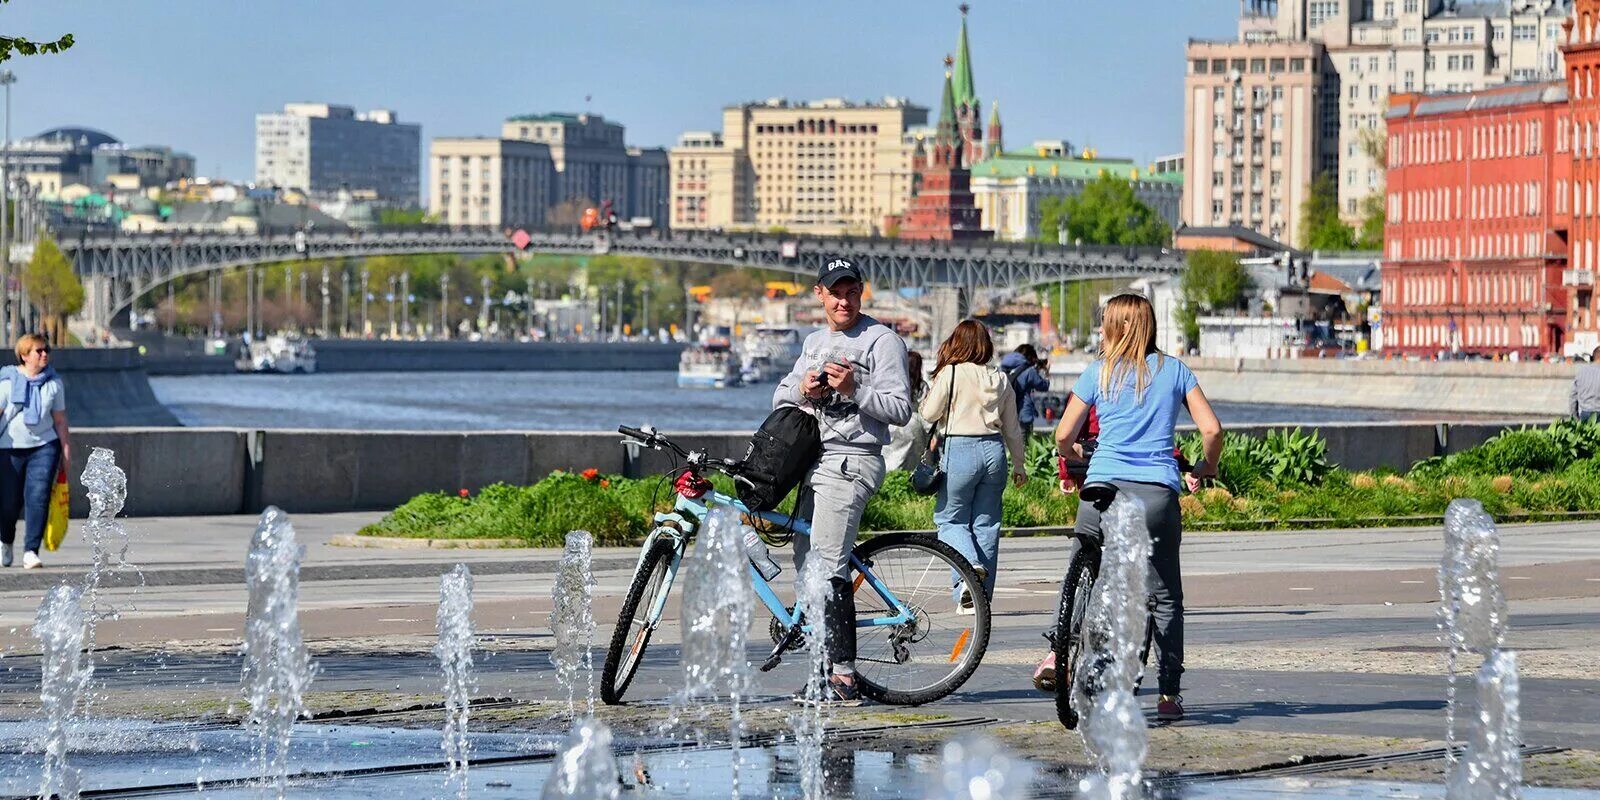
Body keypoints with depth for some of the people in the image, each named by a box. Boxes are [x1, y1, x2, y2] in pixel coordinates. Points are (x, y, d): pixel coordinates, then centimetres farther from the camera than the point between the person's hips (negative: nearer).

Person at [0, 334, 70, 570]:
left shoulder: (54, 383, 4)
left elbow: (59, 419, 9)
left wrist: (66, 451, 8)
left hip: (44, 446, 1)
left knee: (38, 497, -14)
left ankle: (31, 551, -12)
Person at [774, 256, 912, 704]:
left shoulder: (882, 340, -4)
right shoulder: (815, 343, 21)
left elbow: (900, 409, -10)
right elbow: (779, 399, 20)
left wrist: (853, 389, -22)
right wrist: (803, 389, -2)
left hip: (852, 462, -9)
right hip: (815, 463, 9)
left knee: (827, 567, -17)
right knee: (806, 570, 9)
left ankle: (843, 676, -18)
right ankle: (826, 670, 14)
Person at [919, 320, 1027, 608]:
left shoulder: (950, 373, -6)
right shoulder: (1000, 379, 8)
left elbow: (930, 414, -4)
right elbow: (1013, 428, 14)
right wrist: (1019, 465, 24)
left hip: (960, 449, -4)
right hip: (994, 450, 4)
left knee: (950, 518, 7)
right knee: (986, 522, 10)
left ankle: (971, 564, -22)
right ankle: (982, 596, 11)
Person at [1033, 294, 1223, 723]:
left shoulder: (1098, 373, 6)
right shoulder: (1173, 370, 8)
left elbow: (1063, 436, 6)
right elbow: (1212, 429, 2)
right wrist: (1206, 466, 21)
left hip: (1105, 489, 0)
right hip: (1158, 494, 0)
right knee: (1165, 596, 8)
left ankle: (1059, 650, 5)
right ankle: (1169, 695, 6)